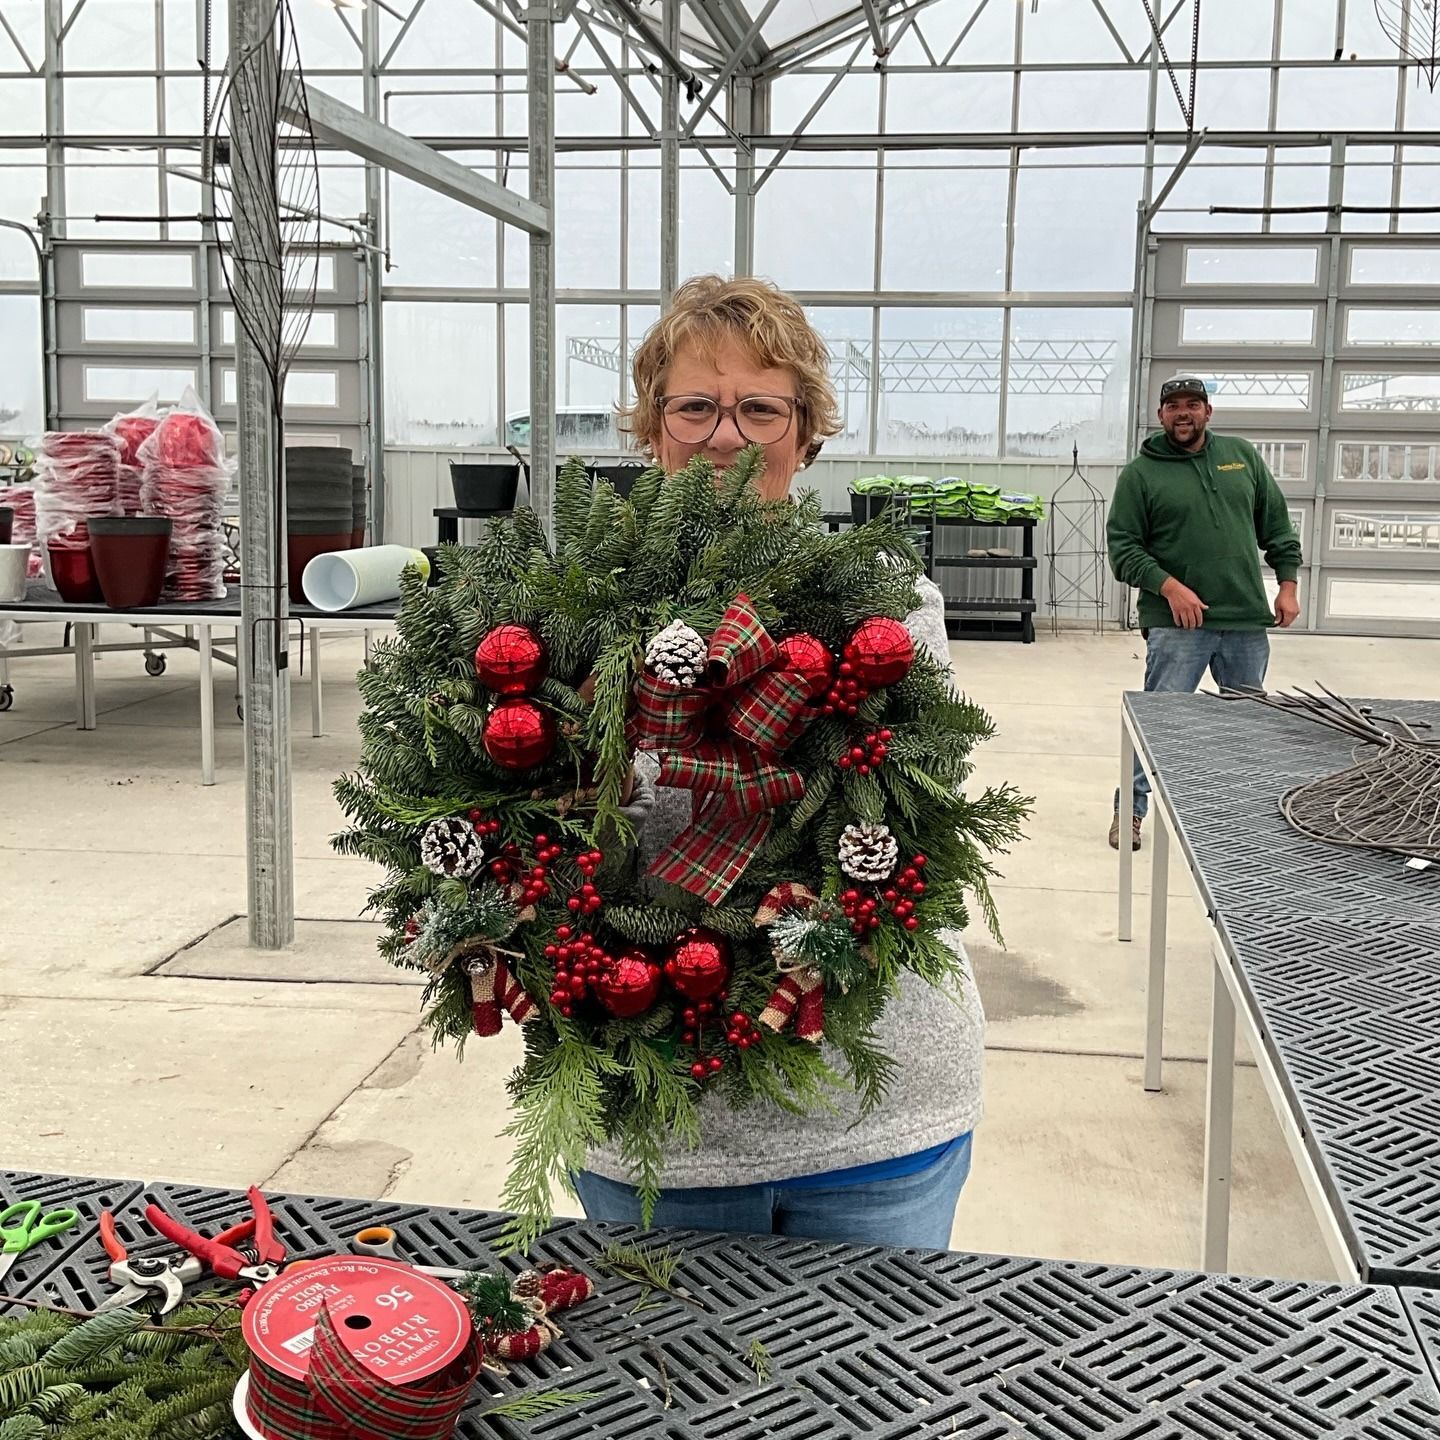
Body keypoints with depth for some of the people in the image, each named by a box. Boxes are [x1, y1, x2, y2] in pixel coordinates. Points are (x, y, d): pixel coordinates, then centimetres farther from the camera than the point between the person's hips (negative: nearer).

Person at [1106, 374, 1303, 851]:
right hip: (1177, 623, -4)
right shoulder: (1140, 473, -1)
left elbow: (1277, 523, 15)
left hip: (1248, 620, 4)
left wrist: (1287, 583, 7)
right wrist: (1168, 586, -17)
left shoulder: (1241, 455, 11)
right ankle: (1131, 808, 7)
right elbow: (1123, 547, -5)